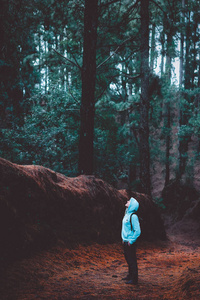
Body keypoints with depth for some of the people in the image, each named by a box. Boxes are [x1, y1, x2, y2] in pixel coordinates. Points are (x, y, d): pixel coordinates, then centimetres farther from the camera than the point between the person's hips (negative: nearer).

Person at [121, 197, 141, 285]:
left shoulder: (133, 216, -18)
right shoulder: (127, 214, 9)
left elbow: (137, 231, -20)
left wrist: (131, 241, -15)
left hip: (130, 243, -9)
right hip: (125, 241, 9)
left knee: (132, 261, -3)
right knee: (128, 259, 18)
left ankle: (134, 279, 3)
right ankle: (130, 275, 30)